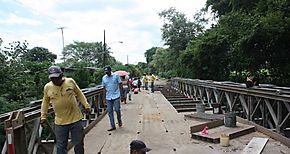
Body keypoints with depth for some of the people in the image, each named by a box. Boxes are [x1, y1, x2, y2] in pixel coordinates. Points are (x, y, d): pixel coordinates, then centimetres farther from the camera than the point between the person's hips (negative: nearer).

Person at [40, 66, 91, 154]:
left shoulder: (70, 81, -5)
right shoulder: (47, 87, -2)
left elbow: (79, 94, 6)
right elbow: (45, 103, 11)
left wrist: (86, 105, 0)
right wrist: (43, 117, 9)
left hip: (76, 119, 0)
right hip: (60, 122, 1)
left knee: (79, 144, 12)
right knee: (61, 146, 9)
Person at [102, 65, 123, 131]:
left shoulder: (116, 75, -3)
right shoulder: (104, 78, 6)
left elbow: (120, 85, -1)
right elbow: (104, 88, 10)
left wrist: (121, 94, -5)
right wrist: (104, 97, 8)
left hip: (116, 96, -3)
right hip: (108, 97, 3)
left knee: (117, 110, -2)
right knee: (110, 111, 5)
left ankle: (119, 121, 27)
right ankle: (113, 126, 14)